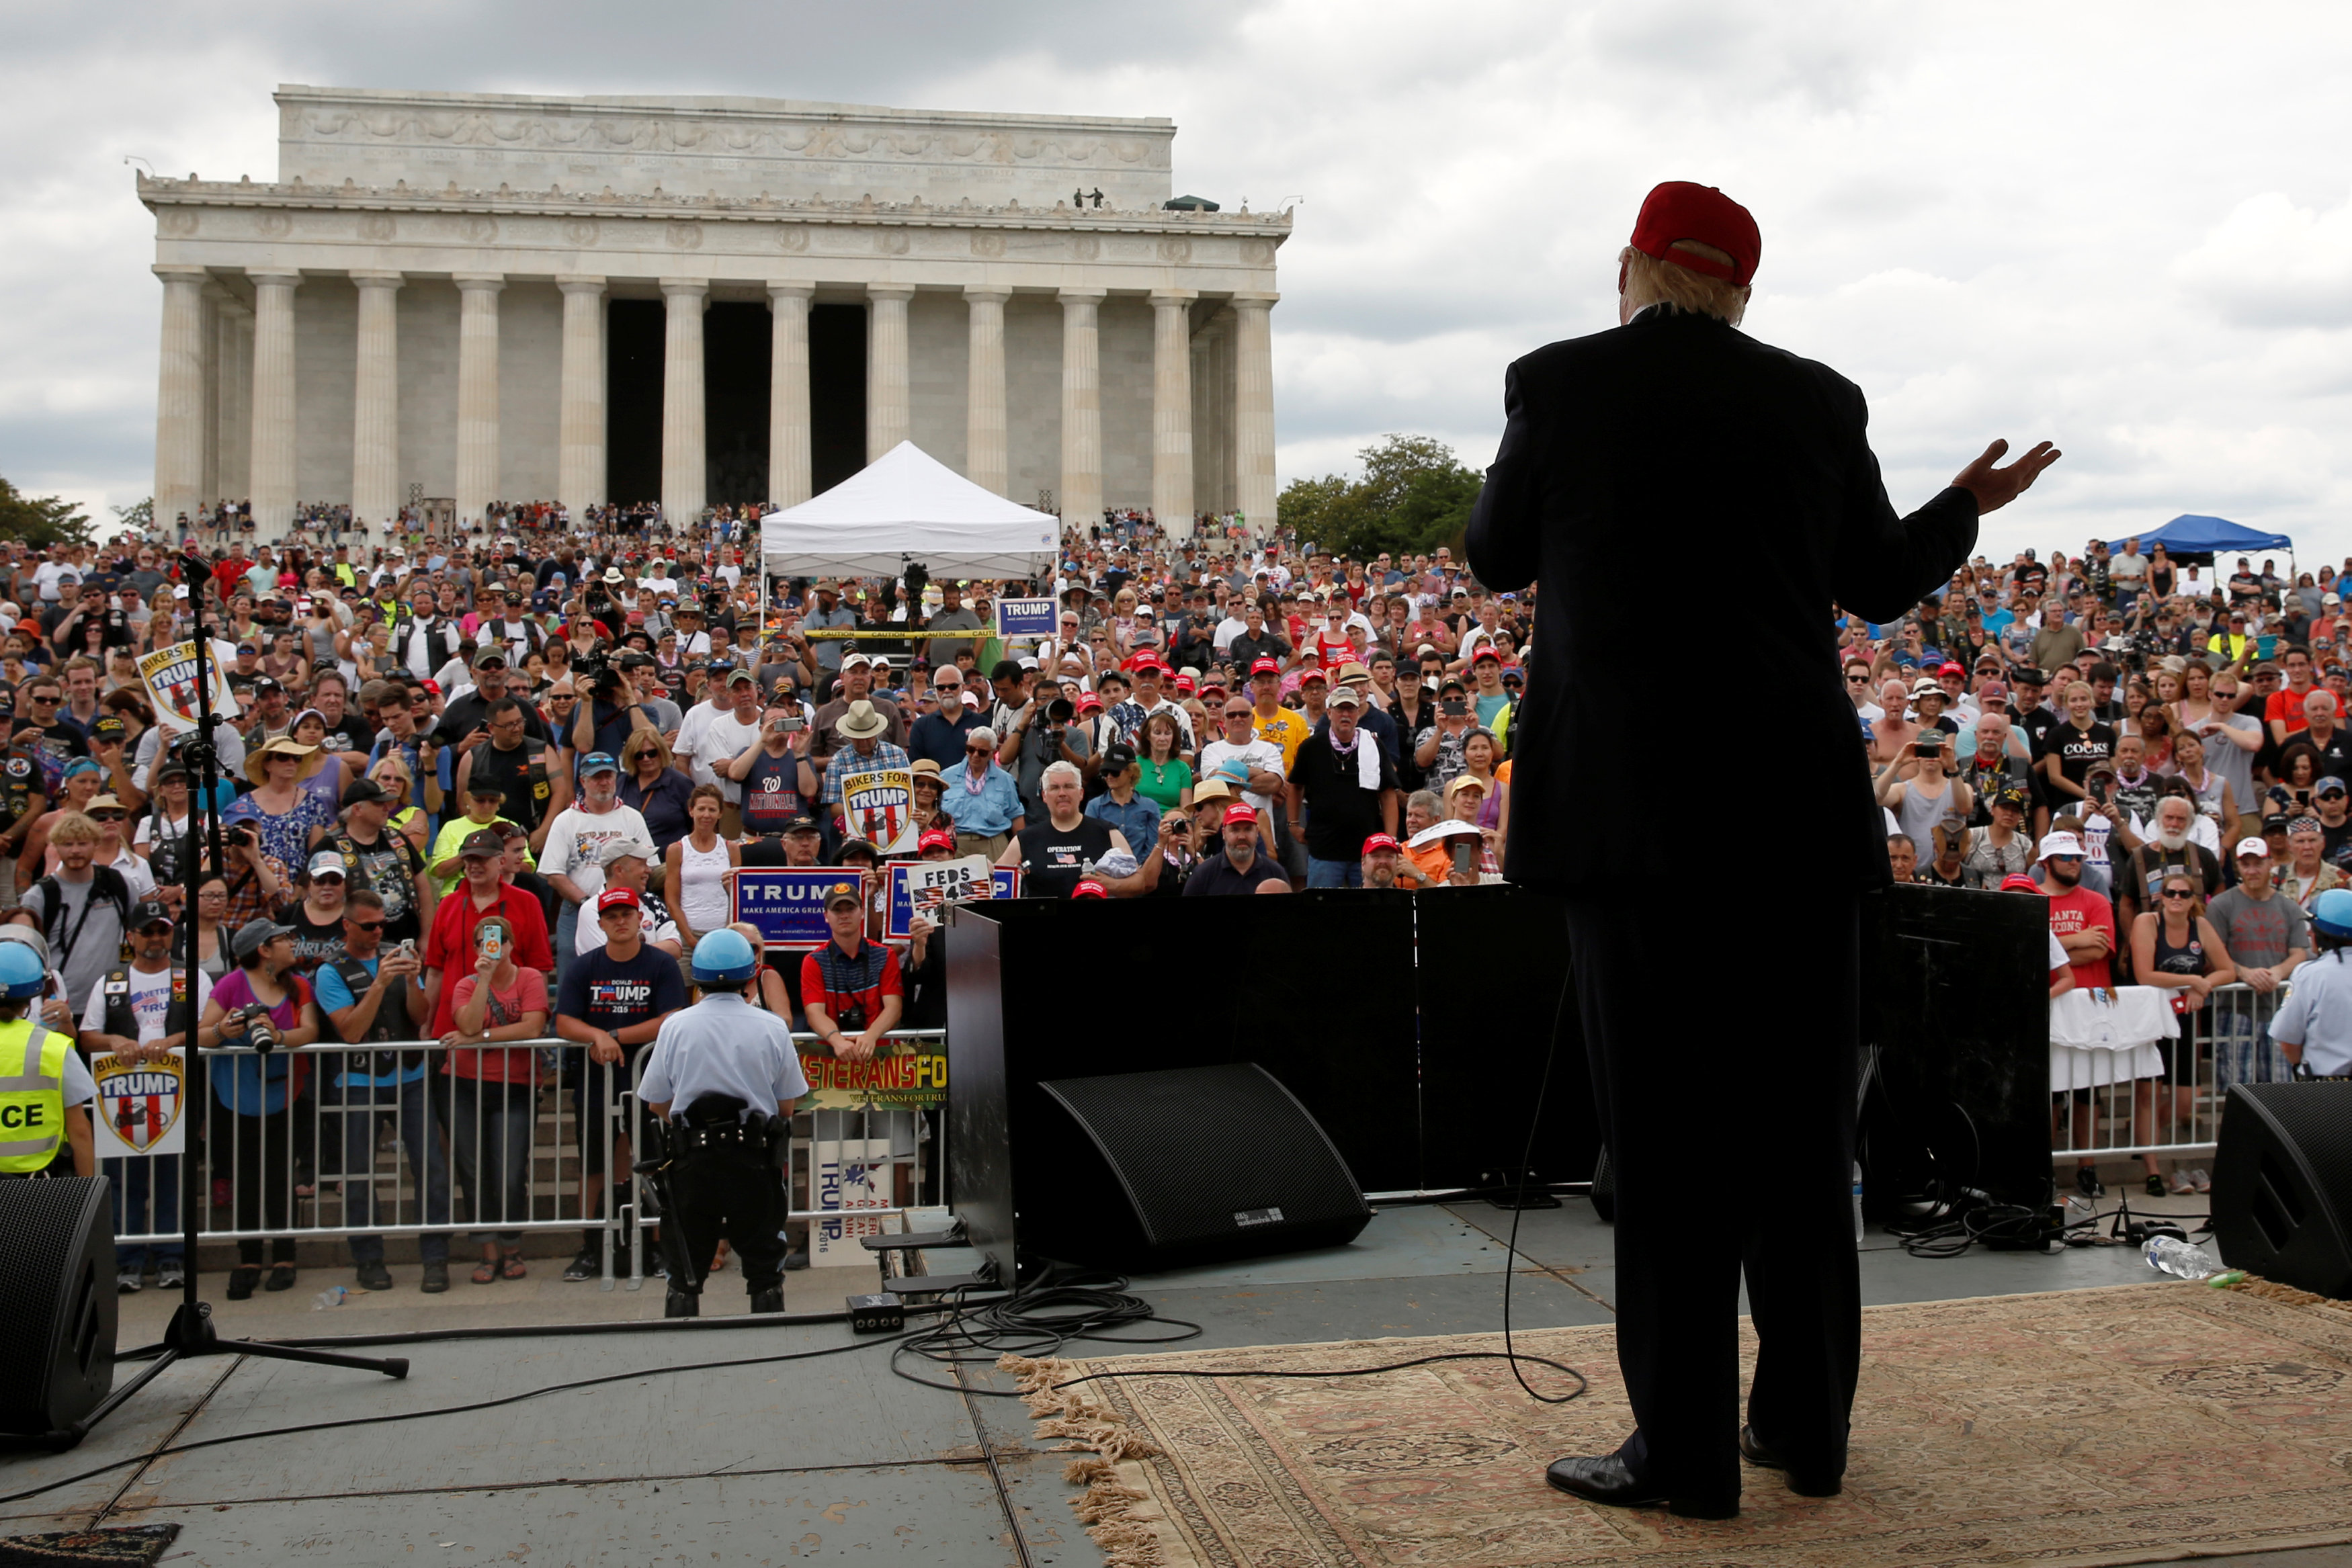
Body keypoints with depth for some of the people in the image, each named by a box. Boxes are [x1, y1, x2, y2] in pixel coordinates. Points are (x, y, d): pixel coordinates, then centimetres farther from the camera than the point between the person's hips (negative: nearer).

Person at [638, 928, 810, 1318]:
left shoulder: (675, 1026, -4)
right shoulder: (773, 1028, -4)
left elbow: (656, 1104, 4)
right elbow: (787, 1106, 3)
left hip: (692, 1157, 0)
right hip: (755, 1157, 0)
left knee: (685, 1273, 10)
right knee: (764, 1270, 11)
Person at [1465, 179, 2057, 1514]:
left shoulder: (1560, 383, -1)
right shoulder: (1818, 401, 6)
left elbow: (1496, 562, 10)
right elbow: (1882, 584, 14)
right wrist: (1968, 505, 33)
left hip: (1633, 805, -3)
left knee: (1665, 1134, 2)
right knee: (1802, 1123, 13)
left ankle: (1687, 1453, 7)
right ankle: (1808, 1424, 24)